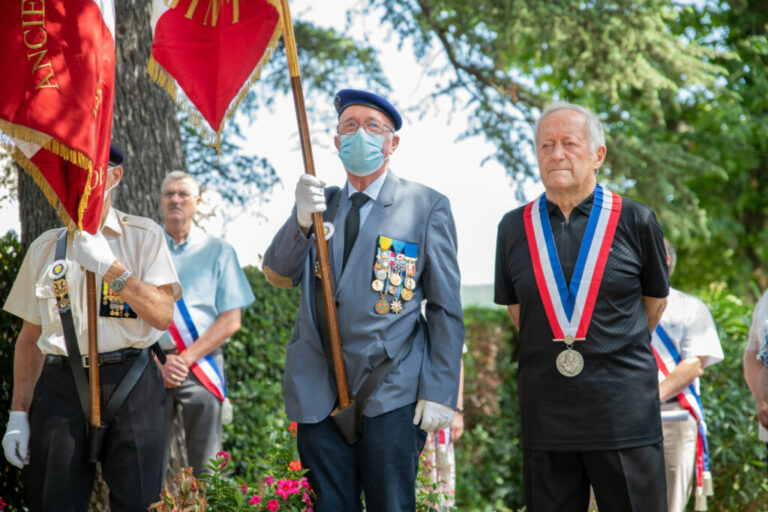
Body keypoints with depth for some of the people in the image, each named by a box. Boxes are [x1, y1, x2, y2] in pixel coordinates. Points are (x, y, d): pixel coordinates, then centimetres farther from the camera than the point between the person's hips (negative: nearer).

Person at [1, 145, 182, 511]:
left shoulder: (144, 236, 5)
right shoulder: (45, 247, 13)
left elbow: (162, 316, -5)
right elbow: (30, 337, 15)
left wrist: (110, 268, -13)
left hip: (129, 383, -2)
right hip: (61, 383, 2)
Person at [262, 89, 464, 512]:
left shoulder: (427, 207, 3)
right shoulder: (319, 204, 15)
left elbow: (445, 308, 0)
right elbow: (278, 274, 2)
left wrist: (440, 391, -7)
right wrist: (302, 221, -17)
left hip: (390, 395, -3)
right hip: (318, 393, 4)